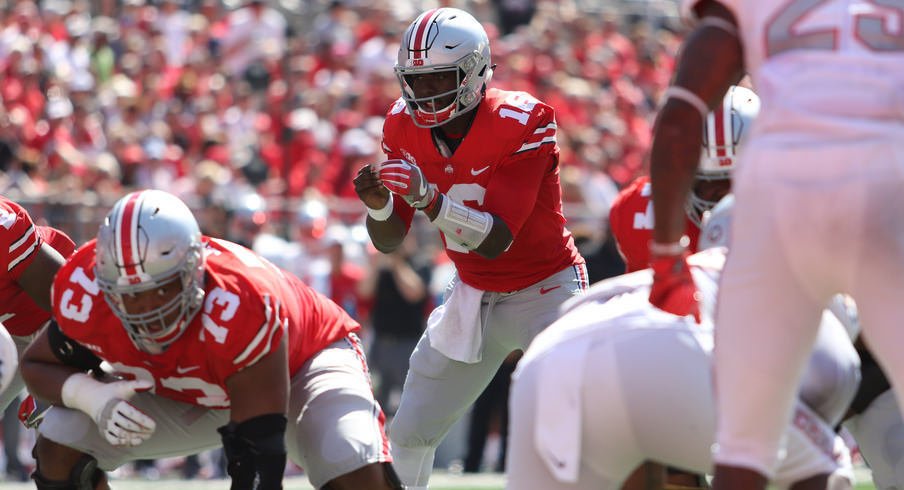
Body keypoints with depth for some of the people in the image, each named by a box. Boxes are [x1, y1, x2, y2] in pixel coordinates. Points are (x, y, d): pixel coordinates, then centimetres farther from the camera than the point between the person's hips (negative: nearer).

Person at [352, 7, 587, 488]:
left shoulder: (521, 123, -25)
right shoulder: (405, 127, -8)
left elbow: (496, 240, -30)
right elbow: (389, 240, -5)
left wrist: (428, 198, -44)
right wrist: (378, 204, -28)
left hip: (545, 290, -6)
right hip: (472, 295, 6)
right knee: (409, 435, 7)